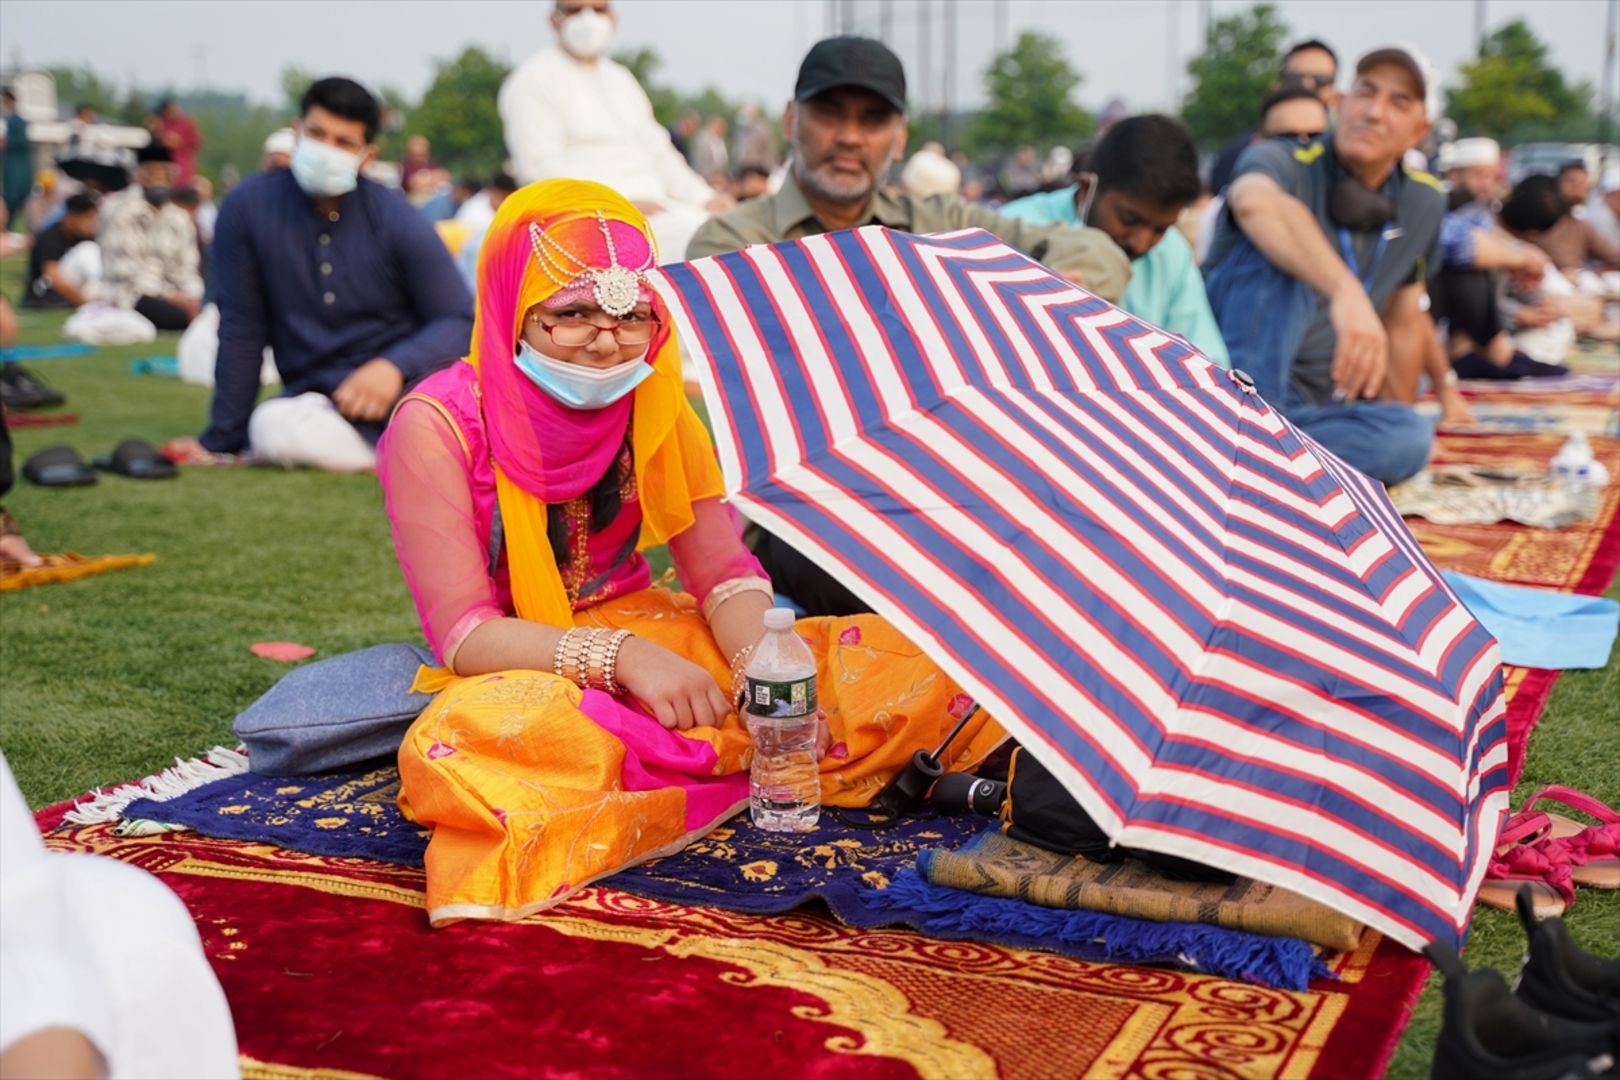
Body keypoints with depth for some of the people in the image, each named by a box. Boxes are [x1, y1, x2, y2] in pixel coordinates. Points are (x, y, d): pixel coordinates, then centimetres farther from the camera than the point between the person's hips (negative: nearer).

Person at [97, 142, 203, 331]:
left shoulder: (179, 219, 15)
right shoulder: (121, 211, -2)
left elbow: (186, 270, 11)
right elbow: (124, 268, -11)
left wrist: (193, 298, -11)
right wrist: (167, 295, -19)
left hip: (169, 293, 5)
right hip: (130, 295, -5)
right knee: (179, 316, -32)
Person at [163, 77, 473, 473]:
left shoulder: (398, 222, -5)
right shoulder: (248, 207, -2)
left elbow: (461, 320, -6)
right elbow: (241, 330, 4)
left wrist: (394, 365, -24)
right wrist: (221, 439, 8)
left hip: (403, 385, -2)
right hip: (318, 401, 2)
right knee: (272, 427, -31)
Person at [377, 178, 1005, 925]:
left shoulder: (653, 404, 1)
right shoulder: (437, 427, -13)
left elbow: (723, 570, -2)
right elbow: (463, 632, -17)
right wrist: (620, 655, -32)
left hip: (654, 643, 4)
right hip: (518, 674, -3)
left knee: (892, 659, -14)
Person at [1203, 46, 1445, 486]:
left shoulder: (1424, 203, 6)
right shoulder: (1284, 162, -13)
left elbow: (1404, 319, 17)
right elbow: (1255, 202, -40)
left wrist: (1386, 437, 16)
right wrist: (1345, 290, -55)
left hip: (1310, 407, 5)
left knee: (1411, 437, -26)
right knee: (1277, 254, -29)